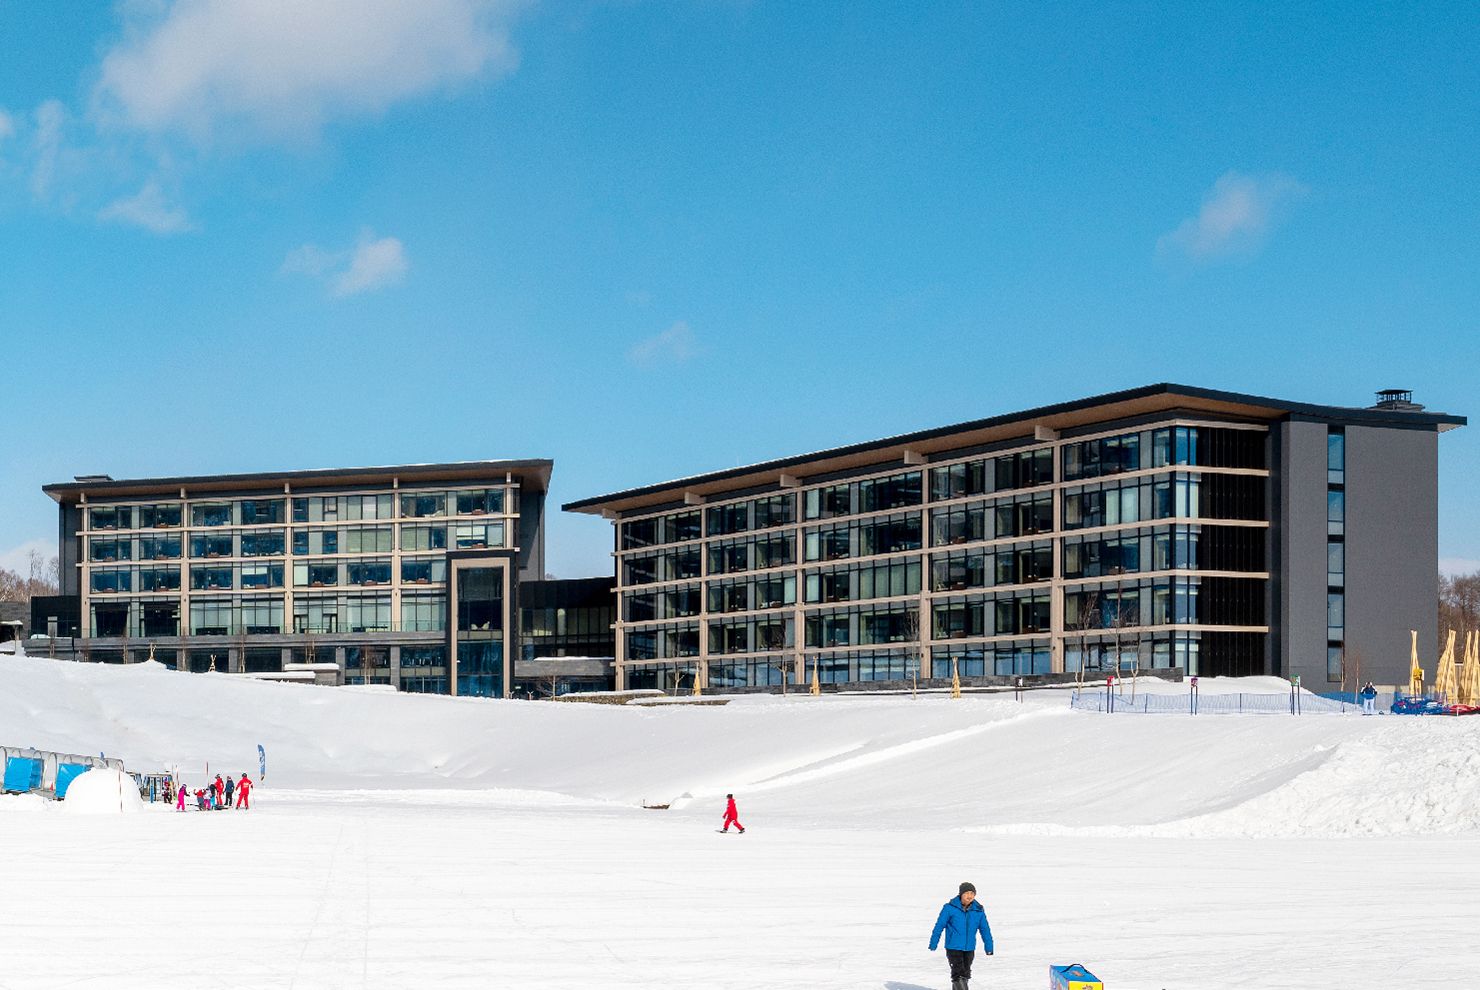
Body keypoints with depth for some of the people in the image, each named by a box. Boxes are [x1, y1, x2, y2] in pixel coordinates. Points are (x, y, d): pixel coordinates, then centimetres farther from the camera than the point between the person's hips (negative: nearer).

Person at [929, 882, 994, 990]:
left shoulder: (978, 910, -2)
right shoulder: (950, 908, -12)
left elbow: (985, 929, 6)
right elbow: (939, 926, -5)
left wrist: (989, 947, 6)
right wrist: (933, 944, -2)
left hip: (969, 948, 4)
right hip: (953, 947, -4)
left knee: (965, 974, 16)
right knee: (958, 974, -12)